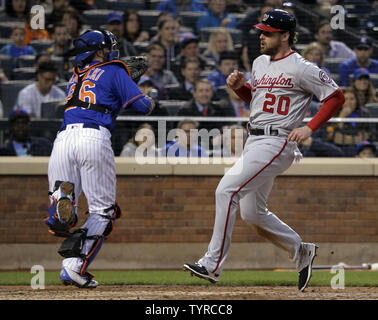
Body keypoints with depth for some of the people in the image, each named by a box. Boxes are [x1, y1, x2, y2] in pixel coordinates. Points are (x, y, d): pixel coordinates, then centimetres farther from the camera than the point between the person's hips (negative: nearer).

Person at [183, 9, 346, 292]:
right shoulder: (260, 63, 15)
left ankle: (213, 263, -20)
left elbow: (336, 97, -8)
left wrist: (310, 128, -16)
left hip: (276, 144, -9)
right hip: (254, 141, 9)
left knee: (227, 190, -21)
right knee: (252, 213, 12)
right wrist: (239, 86, 8)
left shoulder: (301, 68, -10)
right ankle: (302, 252, 31)